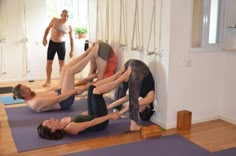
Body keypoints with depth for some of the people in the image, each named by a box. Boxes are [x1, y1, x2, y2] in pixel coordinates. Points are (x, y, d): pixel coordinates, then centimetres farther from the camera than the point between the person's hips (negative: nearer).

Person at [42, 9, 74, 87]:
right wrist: (44, 38, -2)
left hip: (61, 44, 0)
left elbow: (71, 39, 3)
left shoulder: (69, 27, -6)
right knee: (49, 62, 2)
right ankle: (48, 80, 16)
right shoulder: (54, 20, -6)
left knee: (62, 63, 3)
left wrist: (72, 50, 1)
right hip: (52, 43, 0)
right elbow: (48, 28, 8)